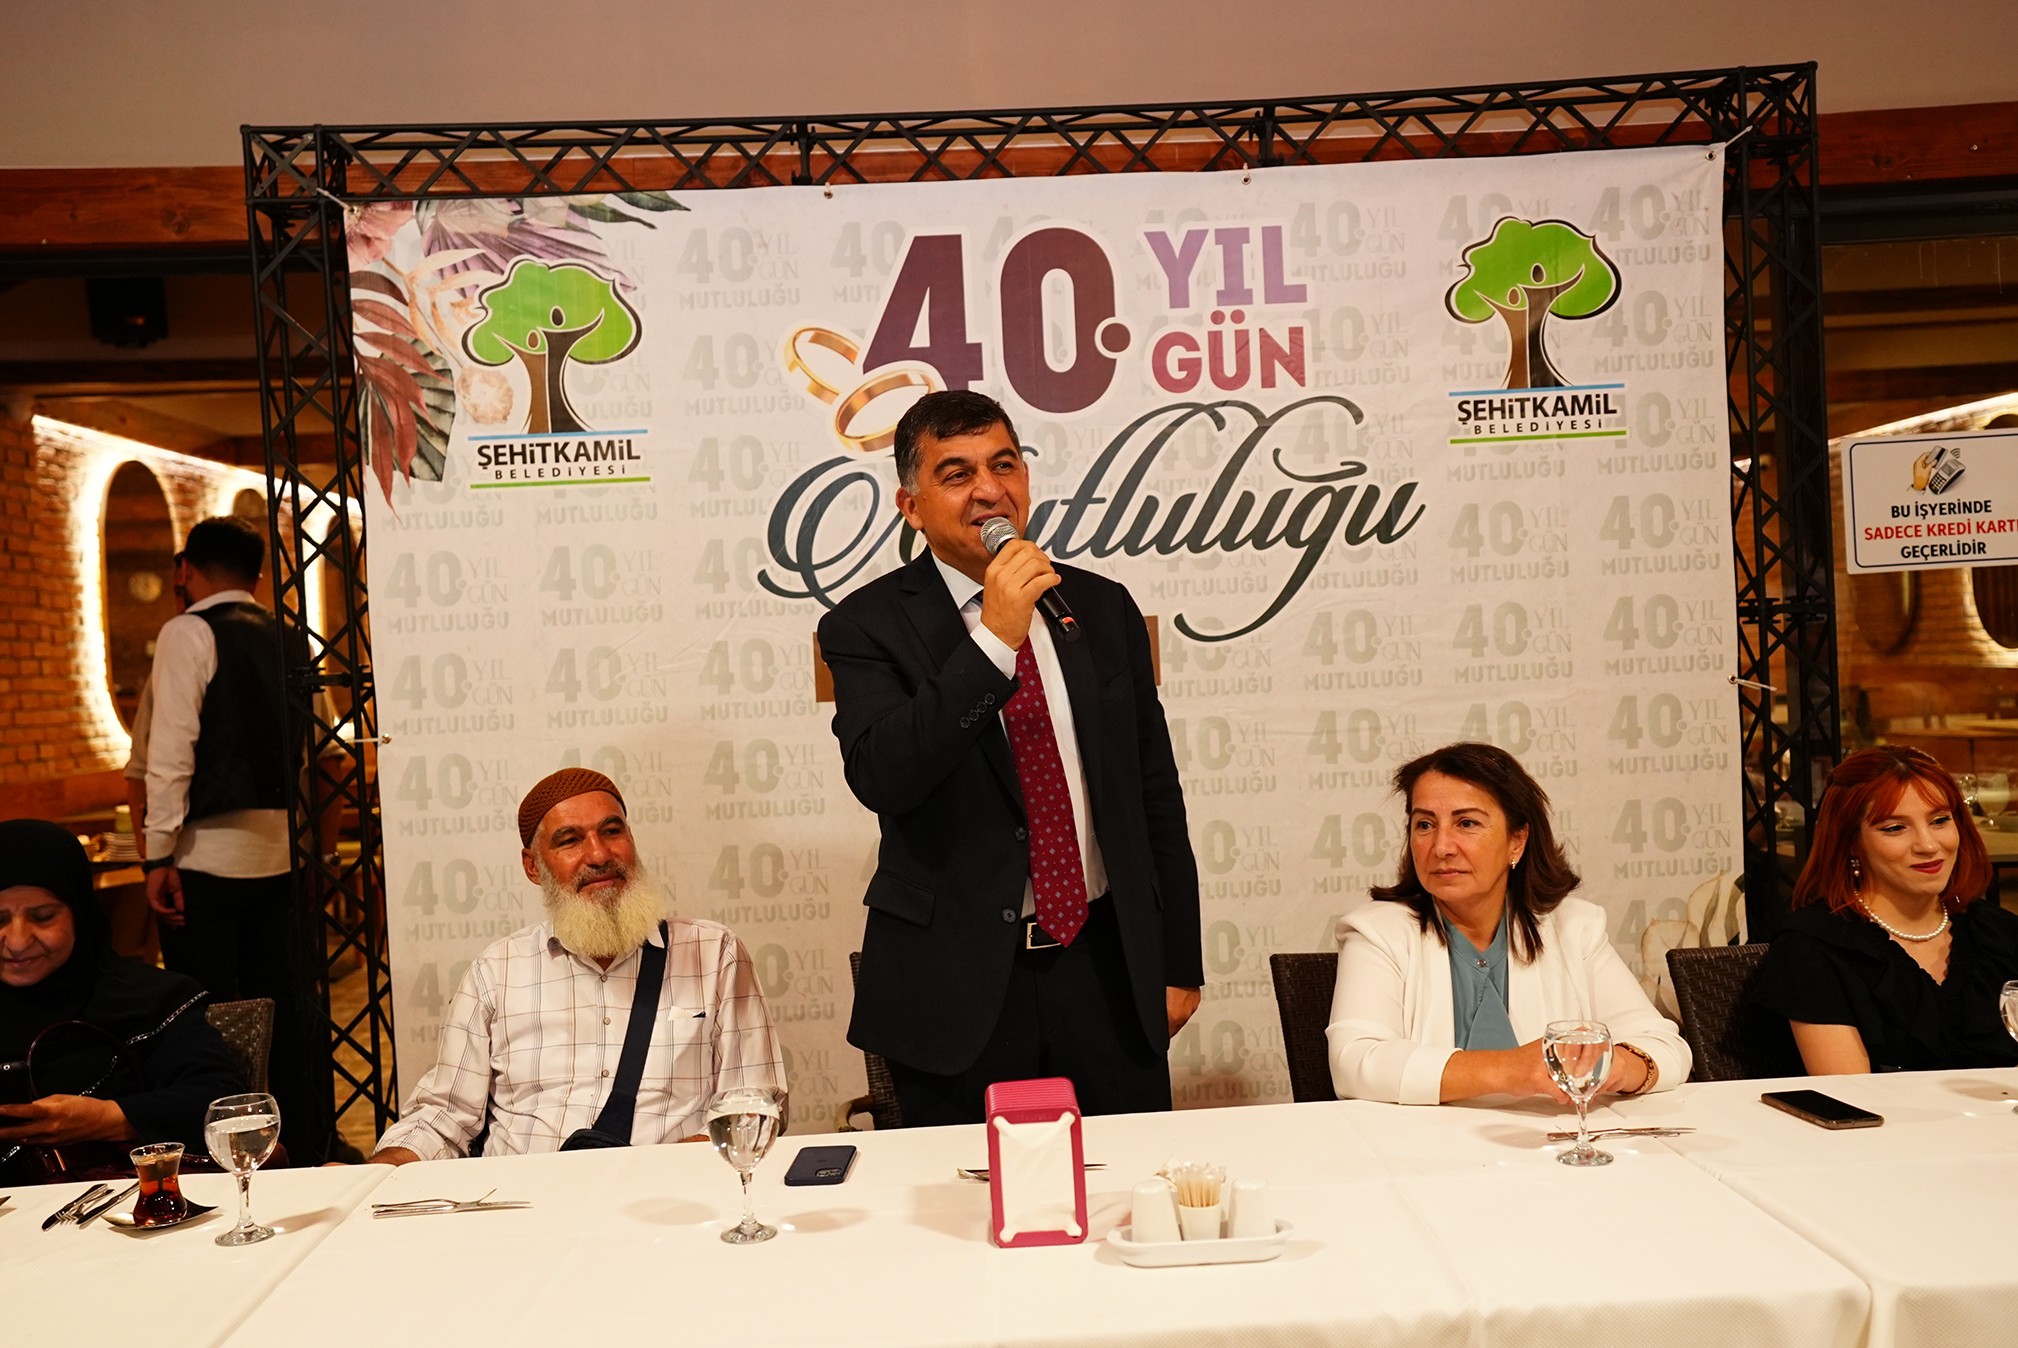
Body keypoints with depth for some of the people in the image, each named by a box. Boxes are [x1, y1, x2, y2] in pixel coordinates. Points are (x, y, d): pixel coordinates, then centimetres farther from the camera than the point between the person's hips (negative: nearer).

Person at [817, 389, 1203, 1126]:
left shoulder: (1102, 608, 7)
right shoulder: (869, 625, -5)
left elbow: (1155, 792, 11)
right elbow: (880, 778, -21)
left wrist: (1178, 962, 10)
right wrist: (994, 639, -25)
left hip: (1109, 973, 4)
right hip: (957, 985, -3)